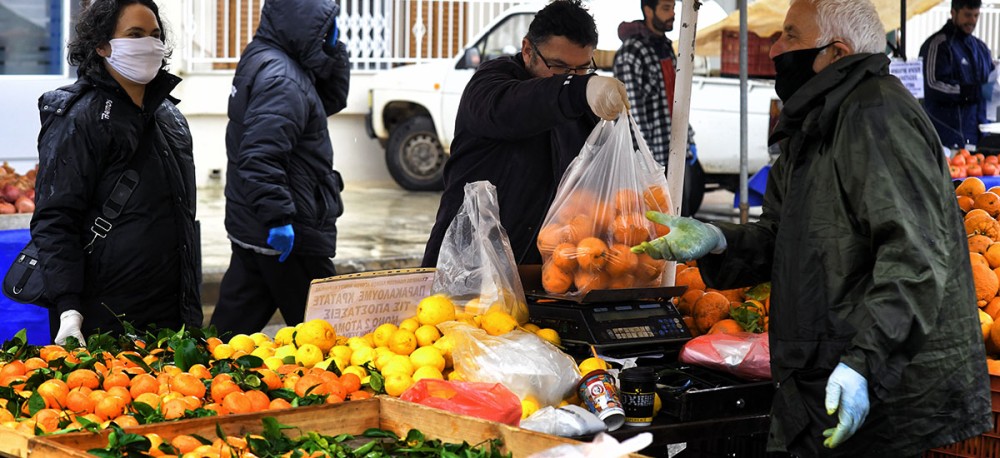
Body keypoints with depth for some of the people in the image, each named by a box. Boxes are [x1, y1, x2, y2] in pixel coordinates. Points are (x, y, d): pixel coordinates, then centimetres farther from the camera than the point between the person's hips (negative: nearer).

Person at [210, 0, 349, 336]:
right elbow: (260, 157, -29)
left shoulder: (264, 61, 14)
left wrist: (333, 51, 9)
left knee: (232, 326, 13)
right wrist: (278, 217, -28)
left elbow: (331, 101, 23)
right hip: (291, 235, -10)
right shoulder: (281, 79, -19)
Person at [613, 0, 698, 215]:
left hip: (677, 151, 9)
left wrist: (689, 139, 18)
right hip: (652, 156, -9)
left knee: (681, 216, 12)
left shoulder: (666, 47, 15)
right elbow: (632, 111, -18)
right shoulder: (631, 53, -13)